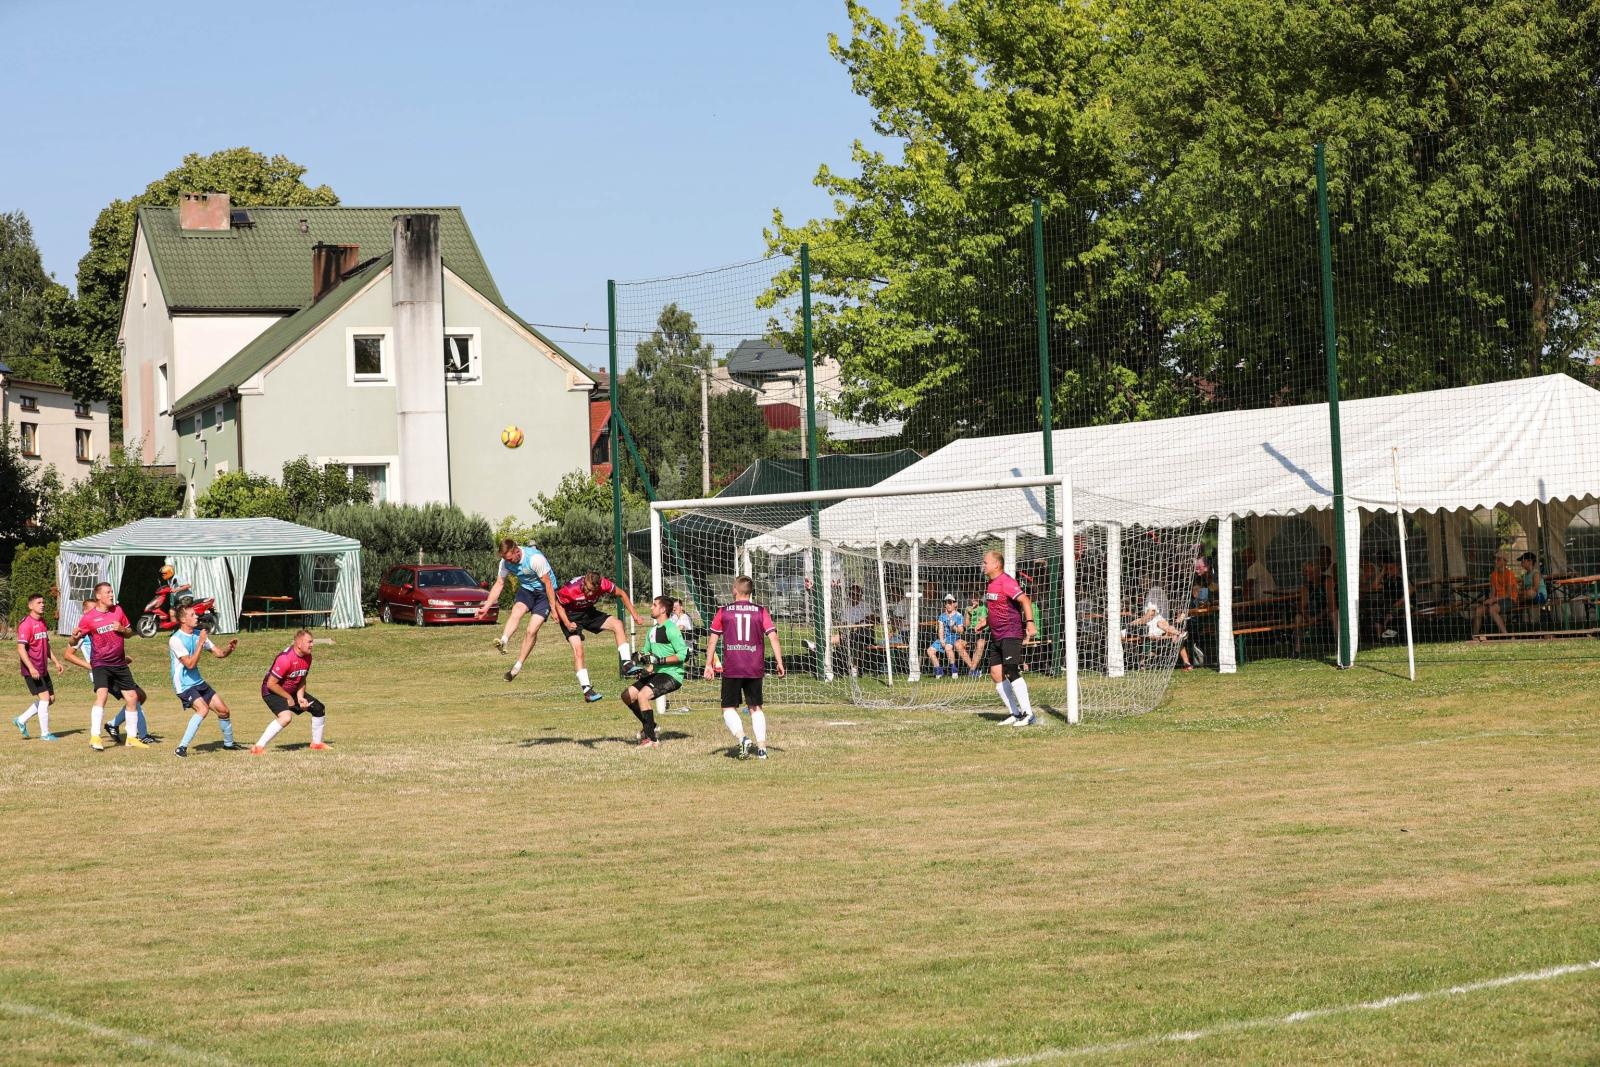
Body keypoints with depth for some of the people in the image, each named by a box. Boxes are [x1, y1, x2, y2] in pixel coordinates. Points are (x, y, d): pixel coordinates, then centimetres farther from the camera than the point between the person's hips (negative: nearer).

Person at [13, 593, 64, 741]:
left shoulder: (42, 622, 14)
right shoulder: (26, 624, -15)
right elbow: (21, 649, -20)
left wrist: (56, 662, 17)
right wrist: (31, 668, -27)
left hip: (43, 669, 9)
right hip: (32, 670, -9)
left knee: (50, 698, 10)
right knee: (44, 697, -11)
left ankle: (21, 720, 21)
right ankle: (45, 733, -4)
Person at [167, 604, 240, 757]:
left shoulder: (198, 634, 5)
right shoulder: (176, 640, -18)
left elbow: (219, 653, 9)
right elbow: (190, 664, -23)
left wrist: (229, 649, -12)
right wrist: (200, 643, -24)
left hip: (197, 682, 8)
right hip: (184, 684, -8)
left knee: (223, 709, 10)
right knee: (203, 709, -29)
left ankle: (228, 743, 33)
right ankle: (181, 748, -28)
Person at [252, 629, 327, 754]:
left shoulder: (307, 657, -4)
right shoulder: (285, 659, -31)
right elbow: (271, 684, -27)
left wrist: (300, 697, -7)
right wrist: (288, 698, -17)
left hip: (292, 691, 9)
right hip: (272, 692, -9)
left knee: (319, 709, 10)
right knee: (286, 717, -34)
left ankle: (316, 743, 29)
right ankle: (258, 747, -29)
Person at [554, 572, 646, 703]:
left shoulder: (604, 584, -26)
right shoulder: (570, 589, -35)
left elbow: (621, 594, -6)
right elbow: (557, 603, -15)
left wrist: (634, 615, -6)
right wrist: (567, 623, -27)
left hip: (588, 612, 4)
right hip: (571, 615, -4)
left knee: (617, 624, -12)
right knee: (578, 650, -19)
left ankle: (627, 665, -11)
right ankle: (586, 690, -18)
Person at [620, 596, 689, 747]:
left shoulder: (671, 629, -13)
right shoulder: (652, 631, 15)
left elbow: (682, 654, -20)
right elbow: (647, 652, 23)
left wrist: (660, 660, -24)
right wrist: (643, 658, 0)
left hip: (672, 675, -10)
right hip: (657, 673, 10)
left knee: (642, 695, -27)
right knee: (627, 695, 6)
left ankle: (652, 738, -18)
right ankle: (651, 727, 18)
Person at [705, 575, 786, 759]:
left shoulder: (724, 611, 3)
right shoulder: (761, 611, 4)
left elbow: (712, 640, 2)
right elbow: (773, 637, -3)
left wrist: (708, 665, 7)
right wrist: (780, 663, 0)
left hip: (731, 668, -2)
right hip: (755, 668, 2)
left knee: (729, 708, 6)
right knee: (756, 708, 14)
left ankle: (741, 738, -18)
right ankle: (761, 746, 5)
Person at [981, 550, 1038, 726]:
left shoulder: (1006, 582, -14)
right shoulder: (991, 584, 16)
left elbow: (1025, 600, -23)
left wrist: (1030, 622, -31)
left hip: (1011, 634, -10)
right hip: (996, 636, 10)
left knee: (1011, 671, -19)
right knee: (996, 674, 5)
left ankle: (1028, 713, -16)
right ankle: (1015, 713, 11)